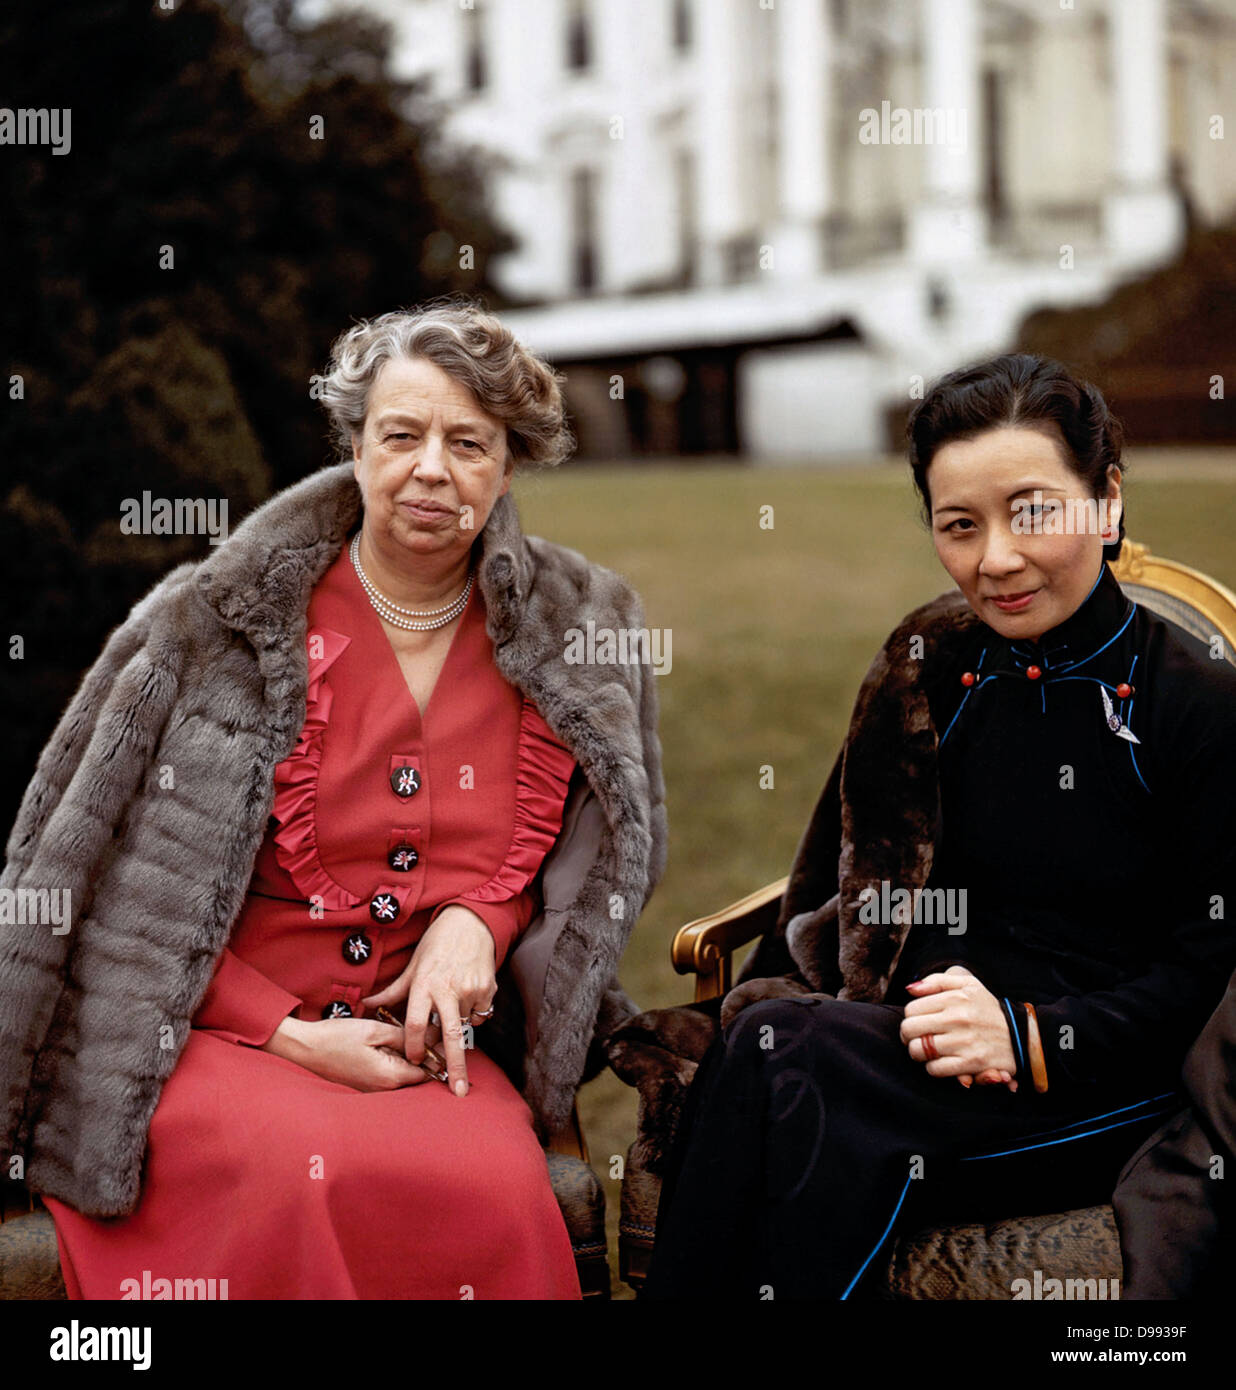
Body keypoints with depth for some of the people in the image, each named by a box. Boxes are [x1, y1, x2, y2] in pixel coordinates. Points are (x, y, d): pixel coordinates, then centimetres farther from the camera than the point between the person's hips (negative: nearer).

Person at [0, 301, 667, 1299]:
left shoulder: (582, 629, 7)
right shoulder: (218, 618, -2)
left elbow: (606, 847, 20)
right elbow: (116, 883, 2)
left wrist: (480, 920, -2)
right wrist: (288, 1036, -8)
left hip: (432, 1044, 2)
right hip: (213, 1029, -2)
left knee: (495, 1183, -32)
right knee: (296, 1174, -36)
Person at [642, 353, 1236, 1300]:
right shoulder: (926, 670, 12)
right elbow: (843, 872, 12)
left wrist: (1030, 1036, -16)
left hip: (1097, 1081, -3)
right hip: (903, 1035, 4)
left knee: (775, 1058, -30)